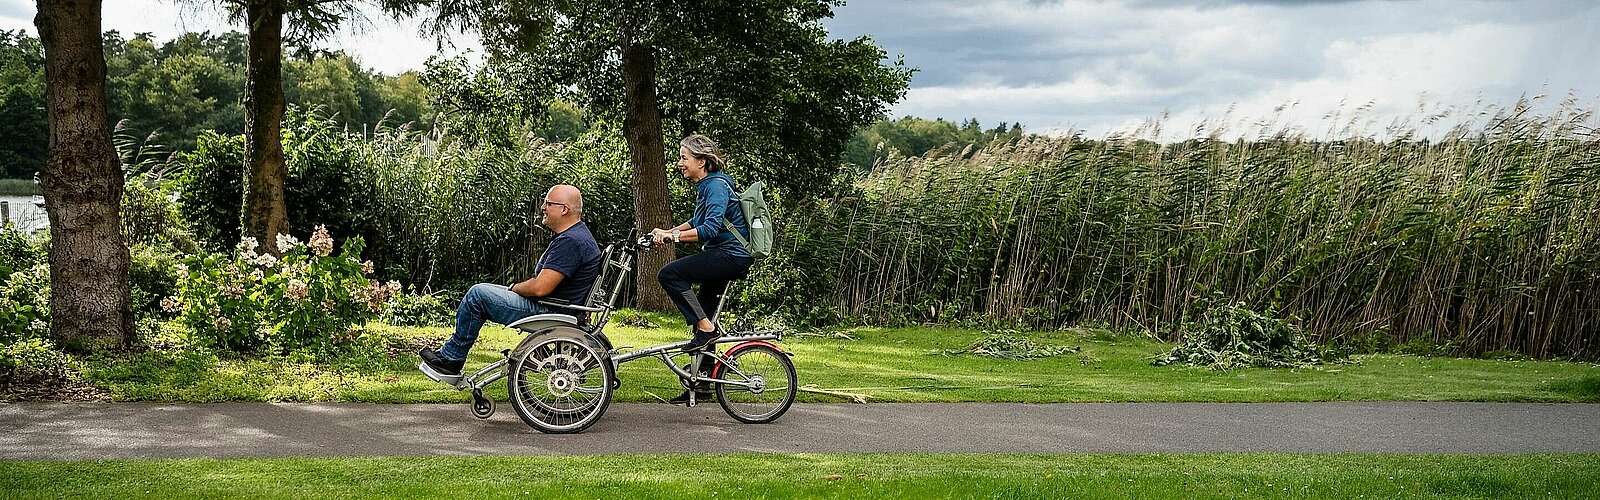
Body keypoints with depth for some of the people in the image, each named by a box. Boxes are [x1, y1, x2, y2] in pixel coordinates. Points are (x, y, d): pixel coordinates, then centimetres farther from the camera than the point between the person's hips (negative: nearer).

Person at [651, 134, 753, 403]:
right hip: (722, 255, 10)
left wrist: (674, 236, -27)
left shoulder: (716, 185, -16)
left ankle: (705, 327, -14)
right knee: (702, 316, 12)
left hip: (731, 255, -10)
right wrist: (667, 232, 12)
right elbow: (697, 222, 25)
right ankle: (700, 383, 18)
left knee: (669, 273, -20)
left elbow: (710, 228, -27)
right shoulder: (704, 186, 14)